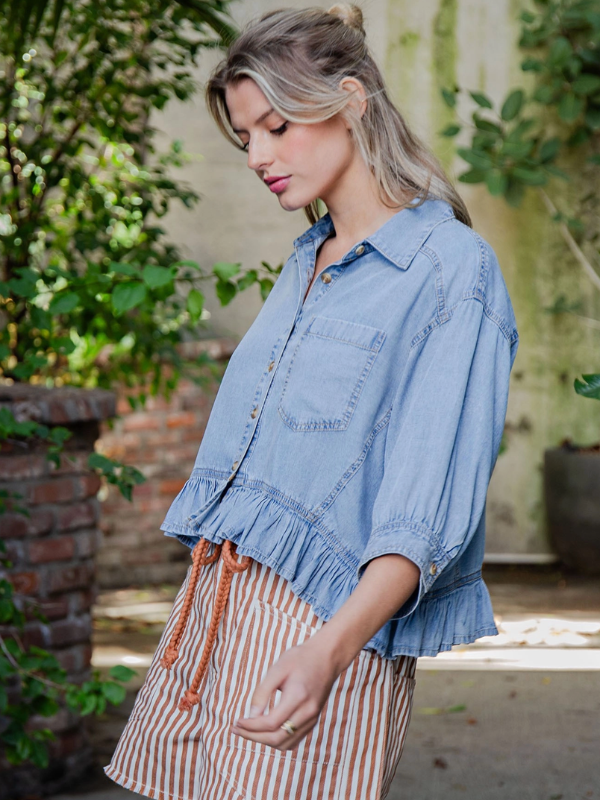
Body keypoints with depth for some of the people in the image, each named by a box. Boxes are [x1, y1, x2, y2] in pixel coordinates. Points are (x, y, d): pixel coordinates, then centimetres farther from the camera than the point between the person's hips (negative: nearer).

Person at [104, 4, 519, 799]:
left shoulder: (452, 270, -9)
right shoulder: (305, 265, 18)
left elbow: (430, 507, -17)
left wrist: (331, 649, -28)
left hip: (328, 623, -8)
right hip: (214, 607, 8)